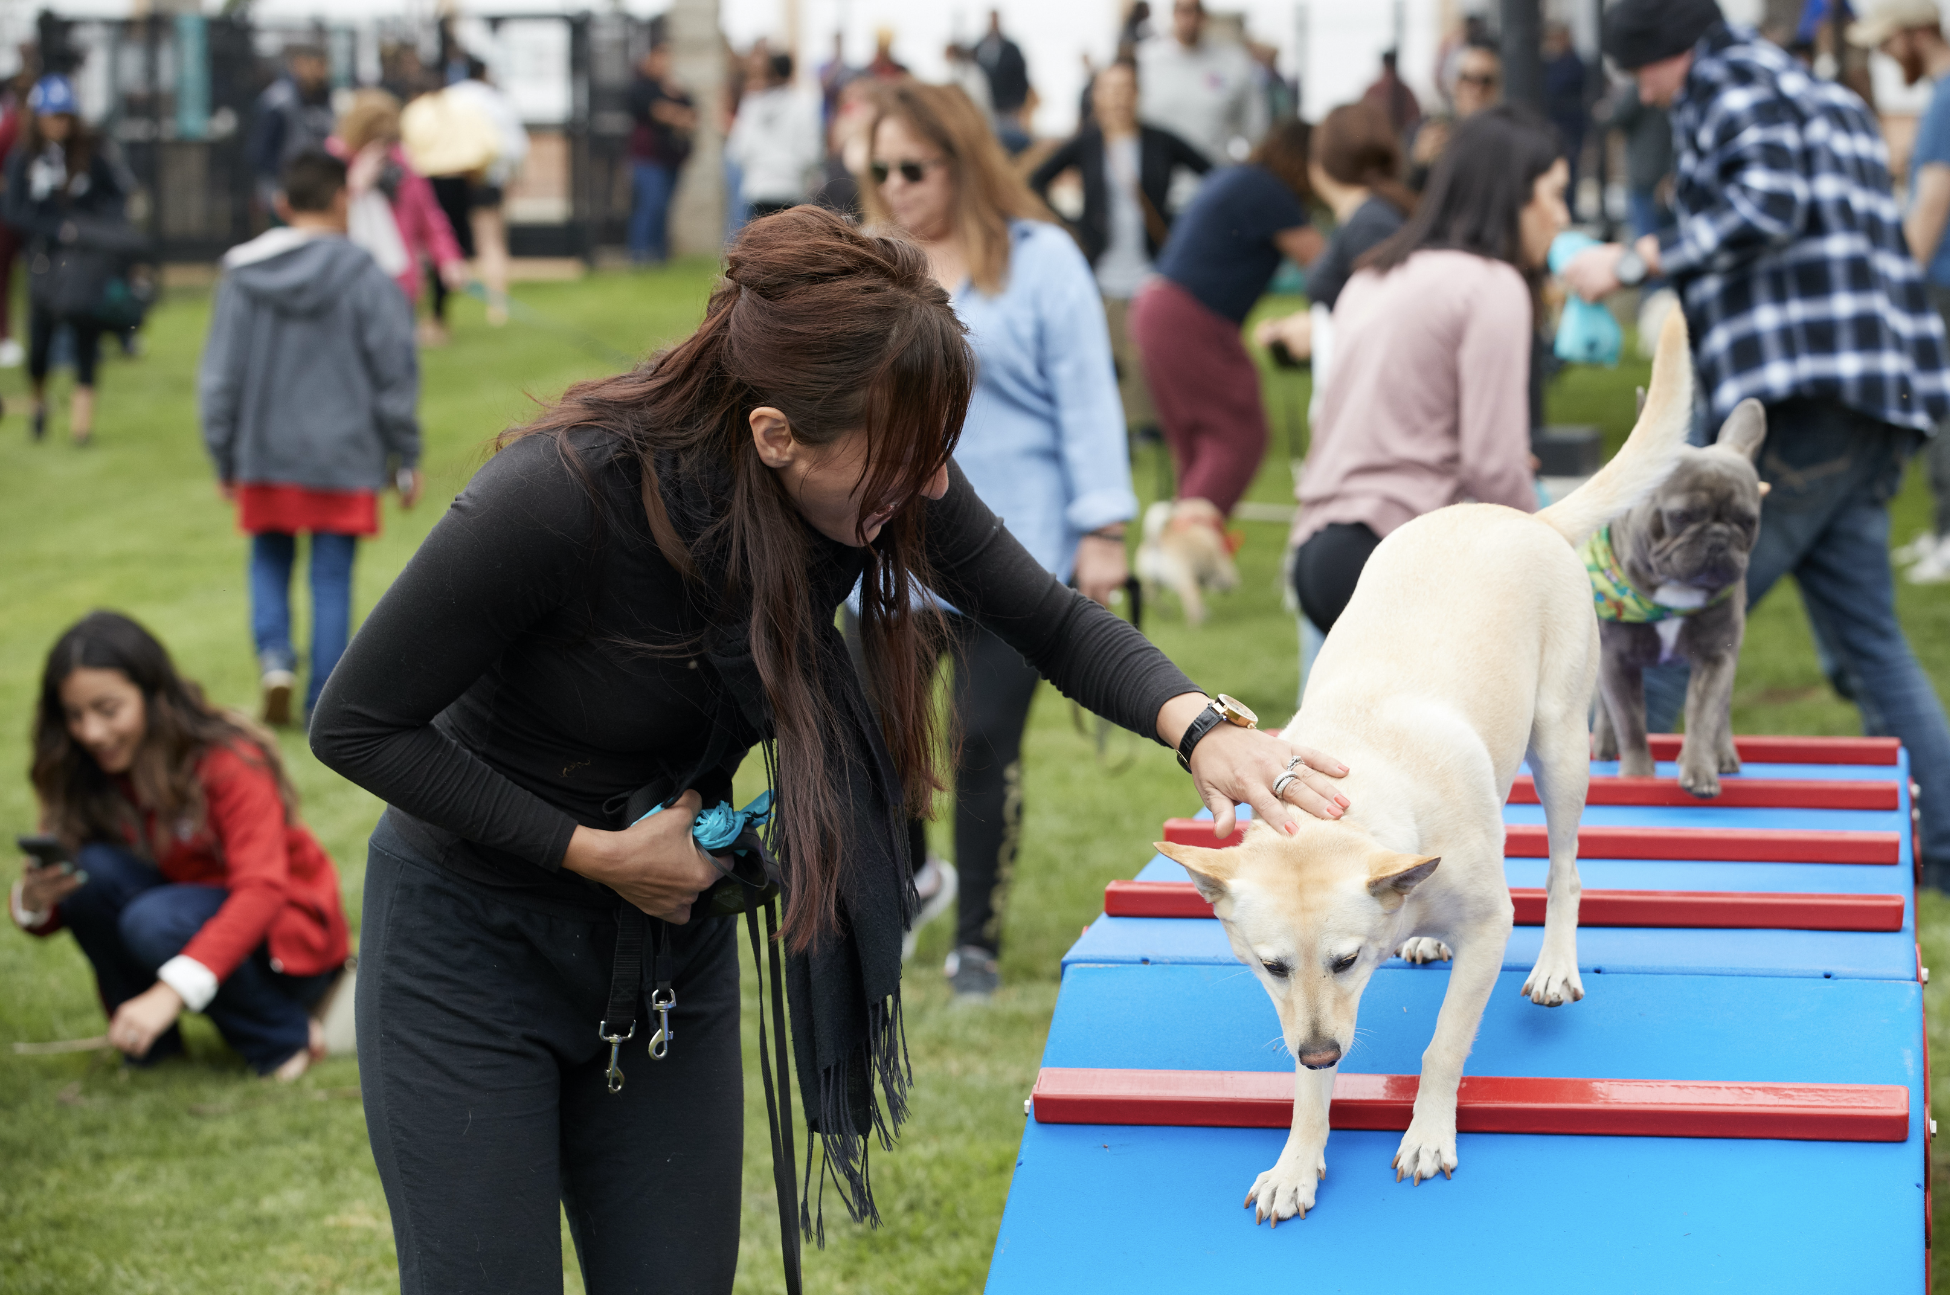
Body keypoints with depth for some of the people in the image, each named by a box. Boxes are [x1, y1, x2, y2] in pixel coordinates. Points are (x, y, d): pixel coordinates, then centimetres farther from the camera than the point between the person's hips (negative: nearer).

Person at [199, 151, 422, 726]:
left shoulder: (243, 274, -2)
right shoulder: (364, 277, -10)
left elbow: (220, 376, 3)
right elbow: (395, 374, -5)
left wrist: (224, 458, 14)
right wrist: (406, 458, 6)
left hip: (264, 456, 2)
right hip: (343, 457, -2)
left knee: (270, 563, 18)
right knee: (332, 579, 5)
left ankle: (275, 655, -5)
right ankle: (324, 704, 7)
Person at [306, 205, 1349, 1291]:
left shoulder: (885, 482, -17)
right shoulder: (559, 497, -32)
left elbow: (1054, 622, -5)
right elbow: (355, 725, -21)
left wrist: (1202, 729, -25)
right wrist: (592, 852, -21)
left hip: (672, 935, 5)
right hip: (476, 944, -5)